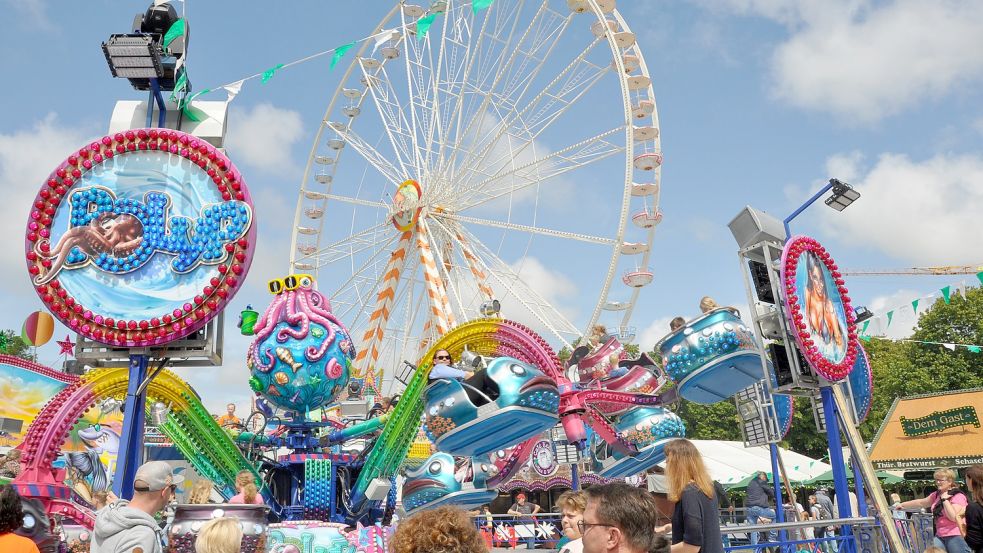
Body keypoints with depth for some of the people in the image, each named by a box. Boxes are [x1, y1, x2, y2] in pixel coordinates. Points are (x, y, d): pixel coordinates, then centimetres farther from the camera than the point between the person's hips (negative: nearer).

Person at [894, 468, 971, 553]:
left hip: (956, 536, -7)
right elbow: (921, 503, 24)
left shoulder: (958, 496, -11)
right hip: (940, 536, 7)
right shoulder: (936, 495, 13)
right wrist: (902, 505, 23)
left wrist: (944, 499, -17)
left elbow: (954, 517, -22)